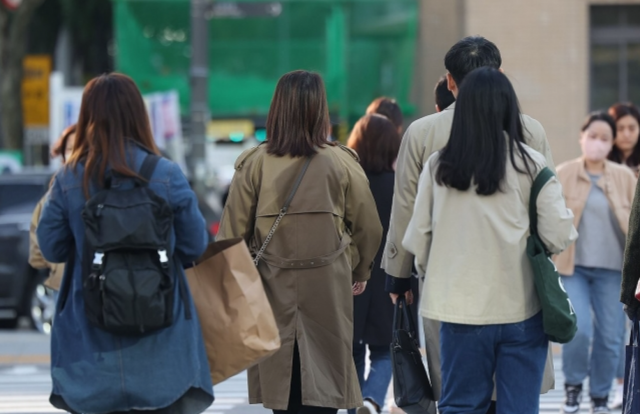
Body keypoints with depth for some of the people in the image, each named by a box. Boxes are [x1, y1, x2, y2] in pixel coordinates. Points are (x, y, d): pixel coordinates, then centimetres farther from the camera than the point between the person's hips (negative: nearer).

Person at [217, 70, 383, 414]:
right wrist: (359, 273, 22)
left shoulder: (254, 164, -4)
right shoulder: (341, 163, -4)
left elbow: (233, 232, -2)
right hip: (327, 293, -1)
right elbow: (368, 228, 5)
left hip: (273, 292, 1)